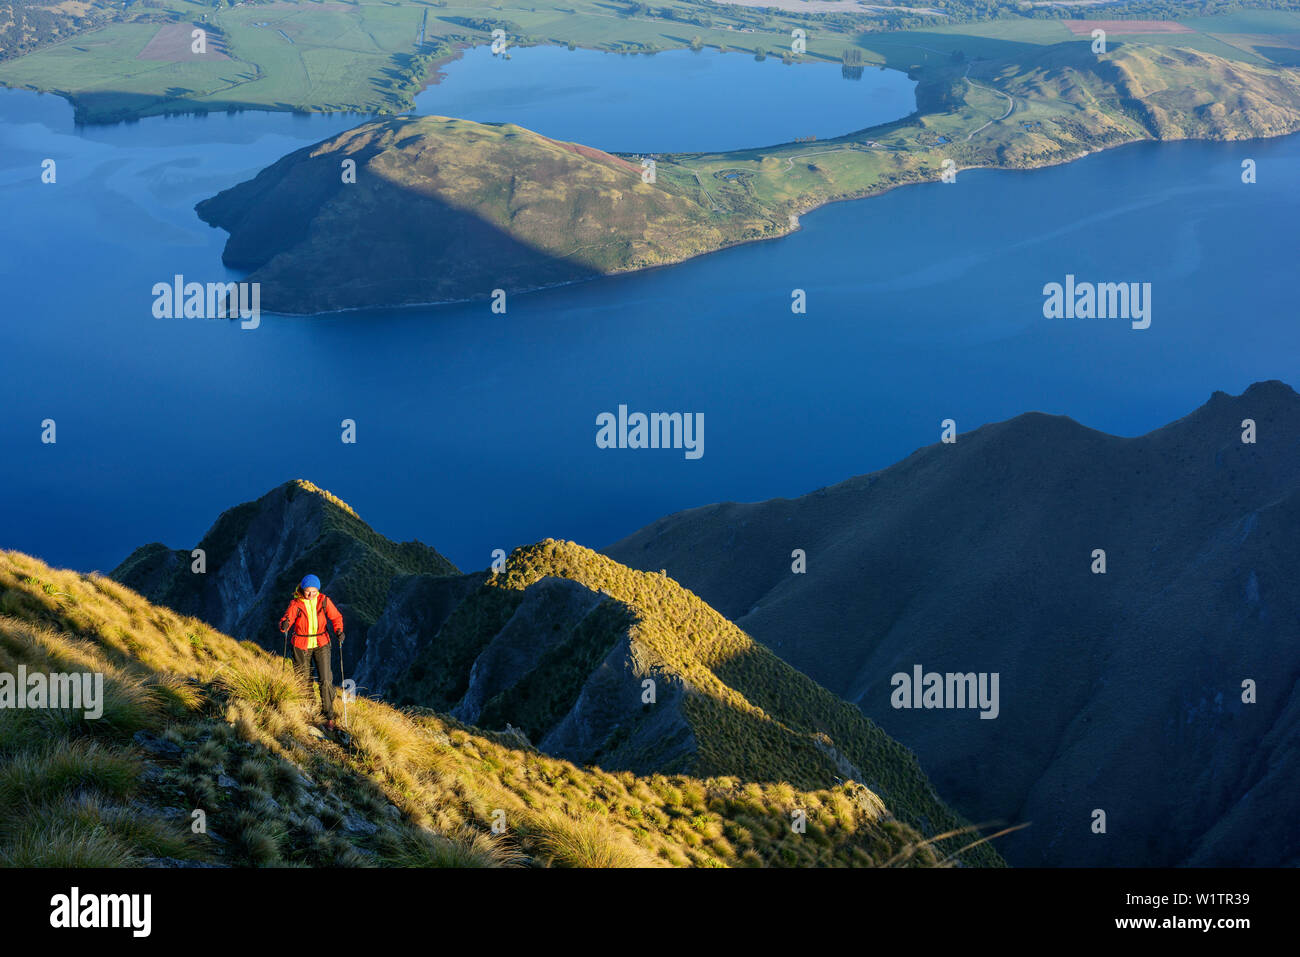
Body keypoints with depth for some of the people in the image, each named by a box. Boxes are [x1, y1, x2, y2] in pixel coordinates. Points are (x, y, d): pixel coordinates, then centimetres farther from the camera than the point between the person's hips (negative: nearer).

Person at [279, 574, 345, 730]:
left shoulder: (324, 601, -7)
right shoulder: (296, 604, -12)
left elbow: (336, 617, 4)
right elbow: (286, 619, -20)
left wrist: (338, 630, -15)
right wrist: (284, 625, -44)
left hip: (321, 644, 0)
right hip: (302, 646, 0)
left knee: (325, 680, -9)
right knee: (304, 681, 10)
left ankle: (329, 716, 1)